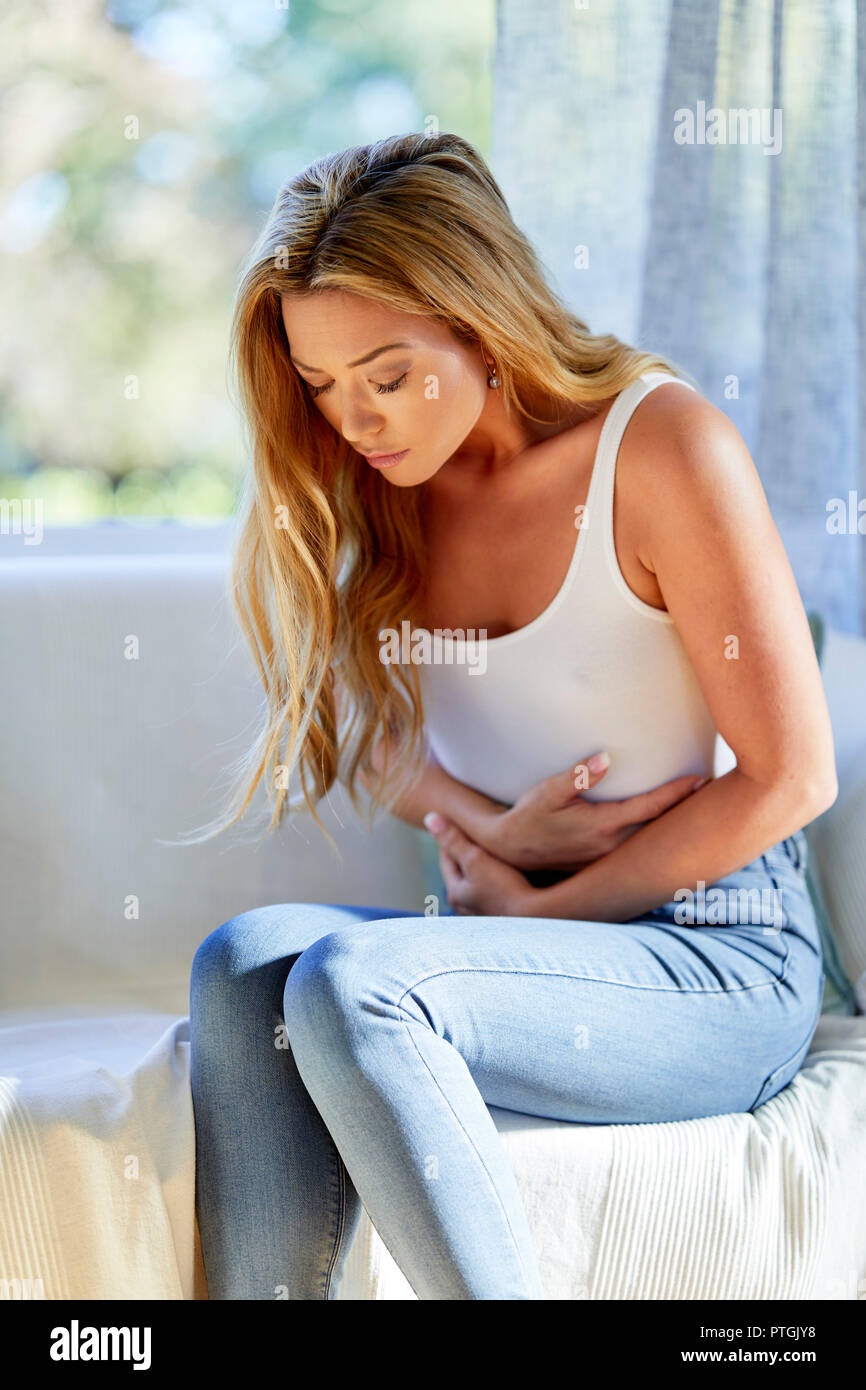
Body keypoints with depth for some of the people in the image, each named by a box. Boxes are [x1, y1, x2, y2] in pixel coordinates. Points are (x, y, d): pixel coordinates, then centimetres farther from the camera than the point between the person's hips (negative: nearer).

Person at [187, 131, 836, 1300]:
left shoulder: (661, 444, -12)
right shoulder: (371, 489, 6)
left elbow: (790, 778, -11)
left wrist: (539, 915, -8)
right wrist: (497, 834, -7)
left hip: (716, 959, -5)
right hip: (507, 933, 5)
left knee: (351, 980, -31)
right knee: (246, 962, -26)